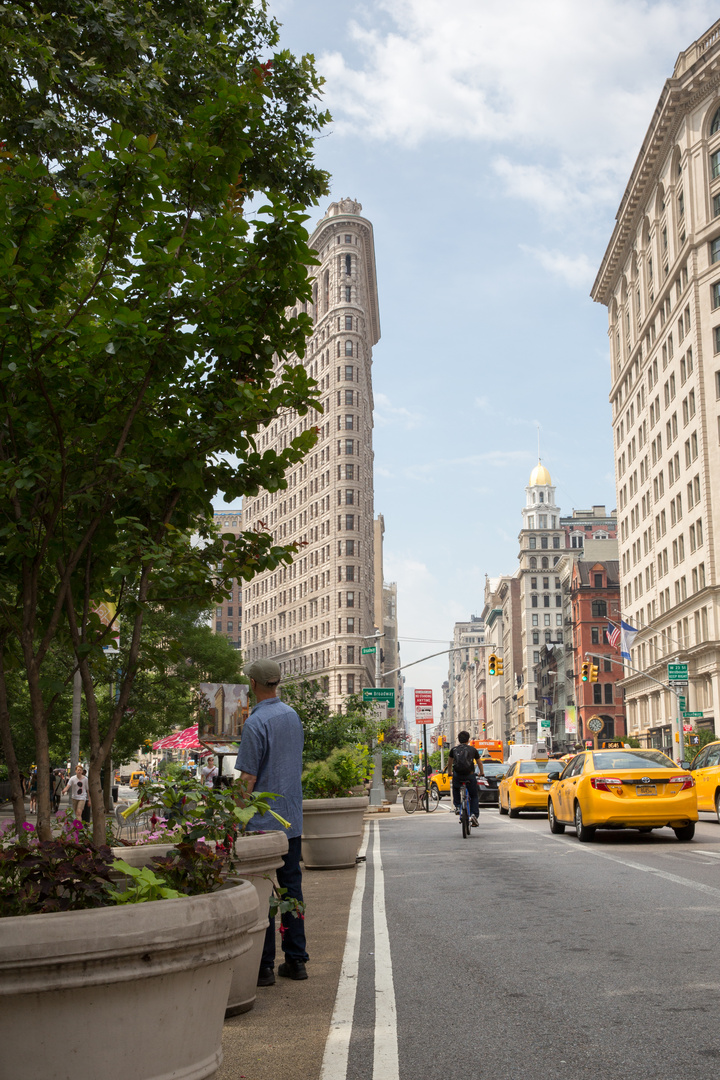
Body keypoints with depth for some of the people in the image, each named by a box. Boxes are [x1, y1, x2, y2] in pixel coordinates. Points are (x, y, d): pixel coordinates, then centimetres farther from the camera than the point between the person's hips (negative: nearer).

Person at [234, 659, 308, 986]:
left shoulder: (256, 722, -15)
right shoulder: (293, 716, 9)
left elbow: (248, 778, -15)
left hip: (263, 822, -7)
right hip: (293, 820, 7)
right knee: (291, 887, 11)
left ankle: (264, 965, 0)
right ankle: (296, 959, 16)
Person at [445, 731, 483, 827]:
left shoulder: (454, 749, 11)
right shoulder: (472, 749, 11)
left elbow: (449, 762, 26)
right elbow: (479, 762, 25)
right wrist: (481, 772, 43)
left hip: (457, 775, 1)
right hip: (470, 775, -1)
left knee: (456, 790, 33)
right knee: (474, 796, 13)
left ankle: (457, 806, 18)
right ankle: (473, 815, -4)